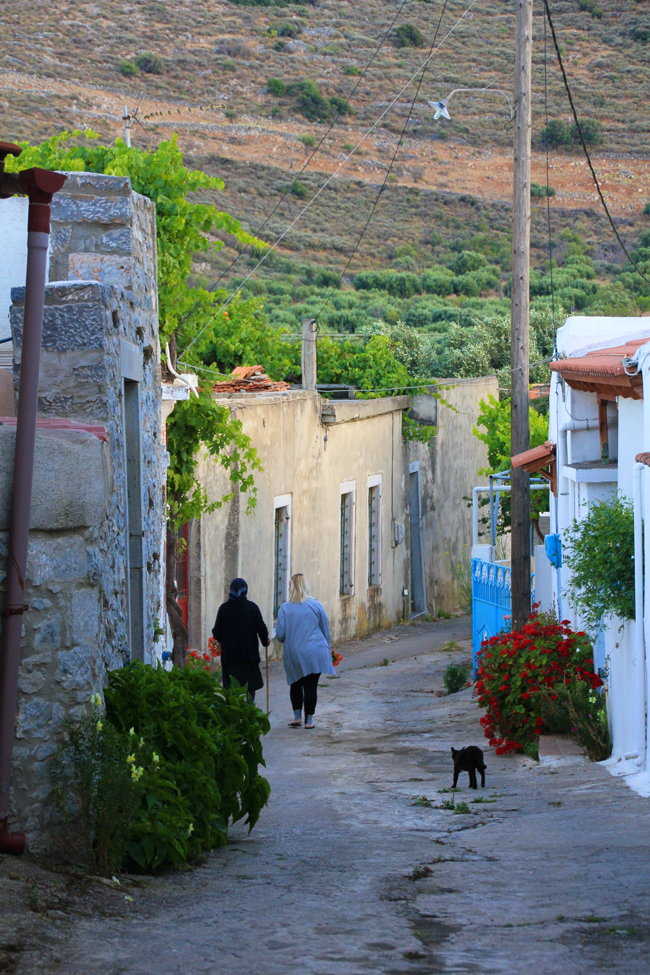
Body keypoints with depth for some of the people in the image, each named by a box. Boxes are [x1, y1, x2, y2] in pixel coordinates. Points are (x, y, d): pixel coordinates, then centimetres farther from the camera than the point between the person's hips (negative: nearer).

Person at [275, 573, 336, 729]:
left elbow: (280, 635, -4)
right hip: (315, 654, 0)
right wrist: (328, 649, 18)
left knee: (296, 684, 16)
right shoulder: (315, 605, -2)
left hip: (293, 654, 0)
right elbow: (326, 631, 5)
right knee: (311, 685, 3)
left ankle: (297, 716, 11)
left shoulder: (285, 608, -5)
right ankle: (309, 719, 3)